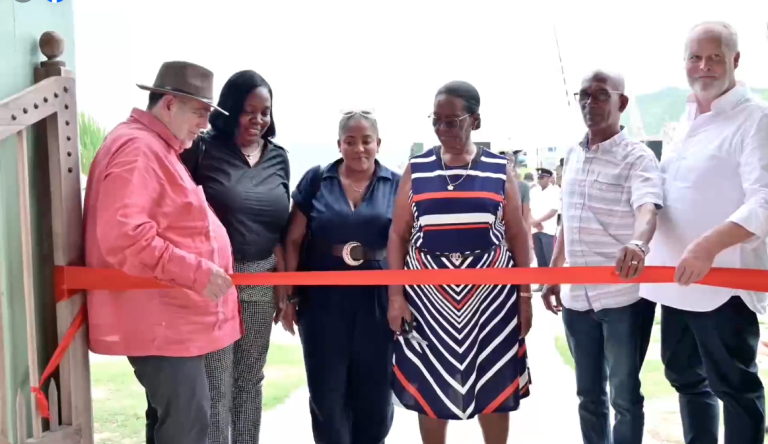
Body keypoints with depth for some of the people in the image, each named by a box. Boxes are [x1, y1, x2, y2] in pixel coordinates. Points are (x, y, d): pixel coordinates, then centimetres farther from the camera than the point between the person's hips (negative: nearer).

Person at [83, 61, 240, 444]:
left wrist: (197, 273, 24)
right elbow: (123, 235, -28)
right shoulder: (137, 149, -16)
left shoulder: (158, 149, 20)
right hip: (158, 319, -11)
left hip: (170, 315, 11)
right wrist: (196, 272, -27)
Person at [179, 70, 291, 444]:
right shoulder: (204, 149, -8)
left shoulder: (278, 157, 7)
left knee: (250, 379, 16)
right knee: (216, 384, 1)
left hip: (261, 280, 5)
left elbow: (280, 227, 12)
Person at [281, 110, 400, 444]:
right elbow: (294, 240, 3)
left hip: (378, 300, 0)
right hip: (323, 298, 0)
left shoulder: (397, 185, 2)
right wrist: (288, 295, -1)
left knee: (375, 389, 11)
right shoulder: (315, 180, 1)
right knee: (326, 389, 6)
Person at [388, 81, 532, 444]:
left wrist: (525, 295, 2)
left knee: (493, 385, 8)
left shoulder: (500, 170, 1)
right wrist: (395, 295, -4)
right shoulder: (417, 169, 2)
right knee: (430, 384, 7)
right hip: (428, 292, 1)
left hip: (489, 292, 0)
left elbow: (517, 235, 5)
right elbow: (398, 236, 2)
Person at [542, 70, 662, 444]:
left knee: (624, 396, 6)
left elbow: (647, 208, -28)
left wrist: (638, 244, -49)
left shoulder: (637, 157, -10)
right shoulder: (572, 155, 10)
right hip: (576, 296, 6)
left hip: (623, 296, -6)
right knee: (588, 395, 16)